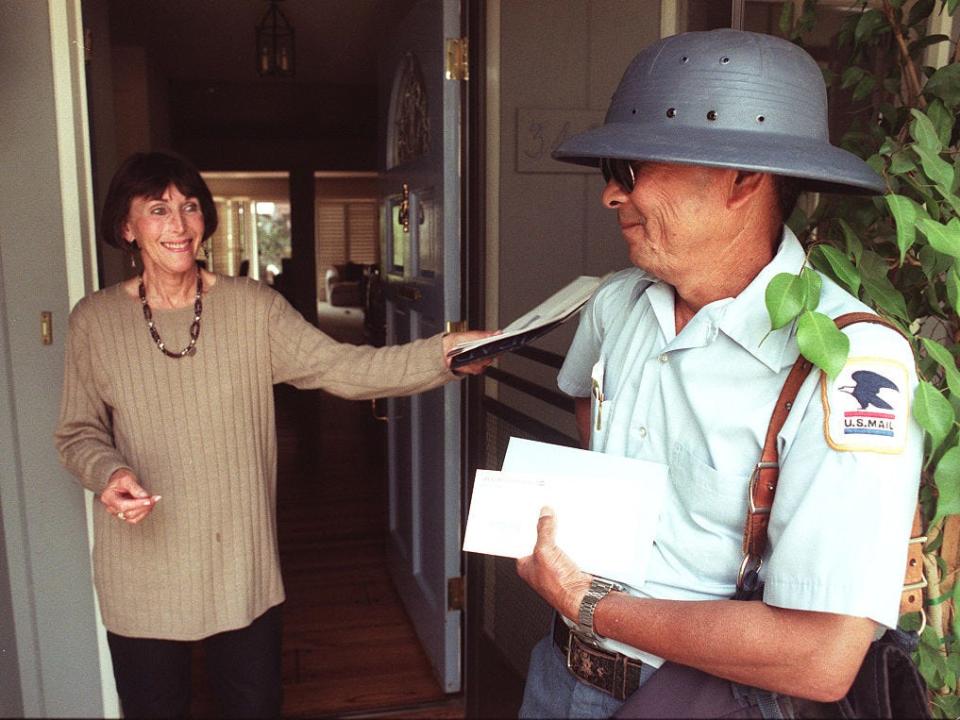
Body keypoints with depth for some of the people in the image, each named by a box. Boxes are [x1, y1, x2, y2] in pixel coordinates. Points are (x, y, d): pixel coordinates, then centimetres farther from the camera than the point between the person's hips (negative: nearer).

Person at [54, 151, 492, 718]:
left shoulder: (254, 307, -6)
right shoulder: (95, 321, -4)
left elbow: (340, 367, -18)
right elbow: (78, 434, 4)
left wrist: (442, 354, -31)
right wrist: (109, 472, -18)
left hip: (244, 570, 0)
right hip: (143, 578, 0)